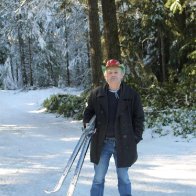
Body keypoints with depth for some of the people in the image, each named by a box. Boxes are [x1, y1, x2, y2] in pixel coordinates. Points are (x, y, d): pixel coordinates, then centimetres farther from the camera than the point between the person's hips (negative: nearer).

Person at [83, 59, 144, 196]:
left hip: (123, 143, -1)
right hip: (102, 143, 1)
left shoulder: (132, 95, -2)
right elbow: (88, 112, 13)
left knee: (123, 178, 11)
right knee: (98, 178, 8)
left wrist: (136, 138, -4)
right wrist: (87, 124, -6)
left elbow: (139, 117, 1)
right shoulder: (96, 94, 1)